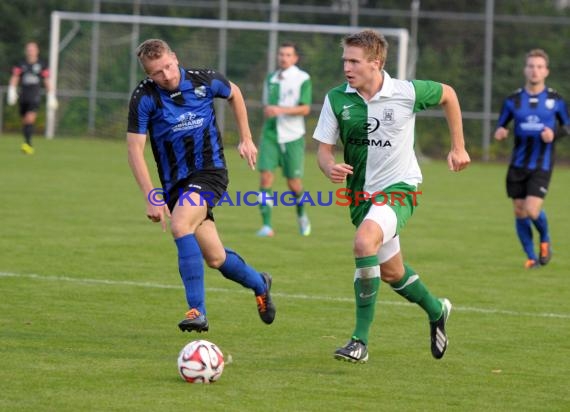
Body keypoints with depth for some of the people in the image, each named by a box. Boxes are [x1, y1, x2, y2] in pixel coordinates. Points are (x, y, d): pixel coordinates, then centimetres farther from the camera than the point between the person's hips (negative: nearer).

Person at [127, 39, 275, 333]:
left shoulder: (204, 81, -8)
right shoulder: (144, 98, -12)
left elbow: (234, 94, 15)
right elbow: (135, 148, -11)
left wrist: (246, 139, 17)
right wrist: (150, 196, -19)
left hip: (209, 171, -2)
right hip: (175, 182, 2)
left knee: (180, 225, -30)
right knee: (215, 258, 5)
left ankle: (197, 311, -29)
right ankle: (259, 284, 37)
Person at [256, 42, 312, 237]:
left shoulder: (303, 79, -5)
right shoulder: (271, 79, 10)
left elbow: (305, 109, -14)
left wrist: (281, 110, -23)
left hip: (293, 136, -3)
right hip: (270, 135, 3)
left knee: (294, 183, 2)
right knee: (265, 177, -13)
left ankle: (301, 214, 33)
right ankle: (267, 226, -12)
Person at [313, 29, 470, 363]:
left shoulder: (406, 93, -13)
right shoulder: (337, 99, -7)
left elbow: (448, 95, 7)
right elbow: (324, 148, -1)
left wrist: (459, 148, 11)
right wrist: (331, 168, -25)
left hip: (399, 187, -5)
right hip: (361, 194, 5)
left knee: (364, 243, -31)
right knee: (391, 273, 17)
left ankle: (361, 340, -26)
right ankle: (436, 310, 49)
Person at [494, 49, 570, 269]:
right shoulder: (513, 100, 2)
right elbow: (500, 126, 11)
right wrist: (500, 132, -13)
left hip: (541, 166, -3)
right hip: (518, 165, 3)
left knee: (532, 211, -16)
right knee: (520, 212, 4)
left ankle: (545, 241, 16)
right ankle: (531, 257, 22)